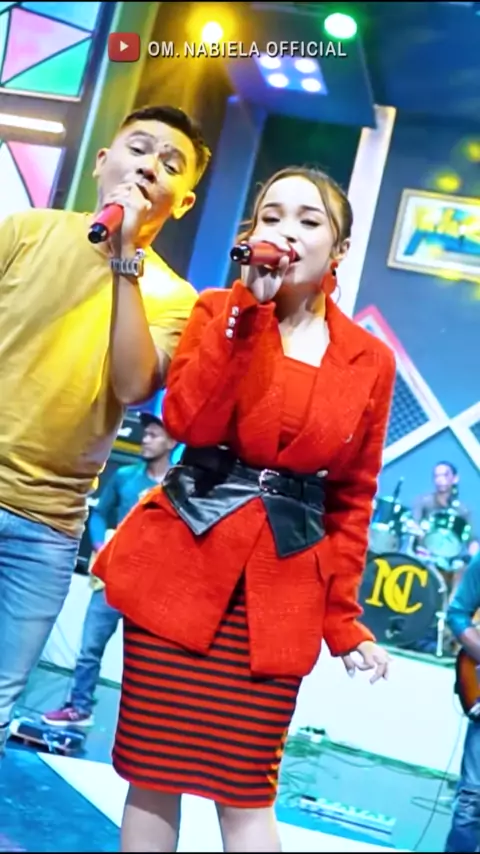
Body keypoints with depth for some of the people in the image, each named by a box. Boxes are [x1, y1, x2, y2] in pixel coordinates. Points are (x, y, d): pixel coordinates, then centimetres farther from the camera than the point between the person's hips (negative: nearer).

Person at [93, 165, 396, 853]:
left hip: (281, 591, 0)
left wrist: (343, 617, 6)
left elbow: (352, 498, 9)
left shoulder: (371, 362, 4)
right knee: (151, 774, 7)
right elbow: (189, 422, -15)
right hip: (182, 562, 1)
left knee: (242, 791, 3)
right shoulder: (221, 313, 3)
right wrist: (252, 304, -15)